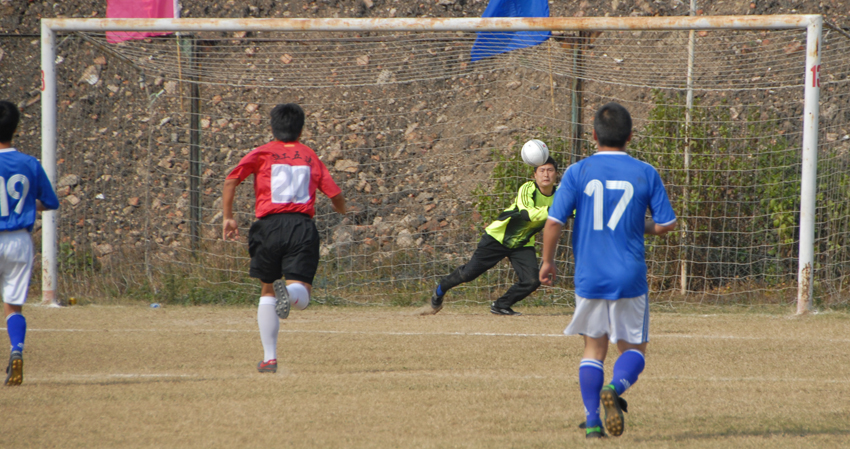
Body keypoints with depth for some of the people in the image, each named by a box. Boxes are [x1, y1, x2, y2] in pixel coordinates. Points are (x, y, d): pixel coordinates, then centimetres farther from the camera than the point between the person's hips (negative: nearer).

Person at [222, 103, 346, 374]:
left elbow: (231, 181, -1)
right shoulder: (311, 157, 17)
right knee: (302, 297, -3)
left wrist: (227, 217, 4)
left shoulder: (262, 154, 12)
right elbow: (336, 196, 13)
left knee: (267, 290, 17)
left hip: (270, 225, 0)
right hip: (303, 227, 0)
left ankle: (269, 358, 11)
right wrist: (342, 211, 36)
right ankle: (289, 291, -42)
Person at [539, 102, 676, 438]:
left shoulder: (578, 172, -3)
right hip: (630, 278, -1)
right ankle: (615, 388, -20)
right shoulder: (645, 174, -2)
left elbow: (554, 222, -8)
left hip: (589, 277, 1)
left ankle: (593, 421, 5)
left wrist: (547, 262, 7)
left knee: (593, 348, 14)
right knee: (633, 348, 11)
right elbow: (666, 224, 0)